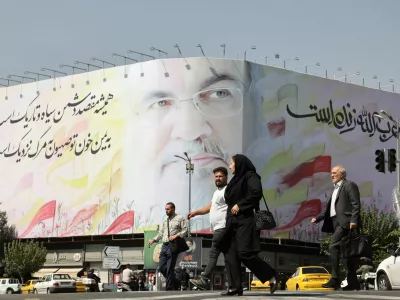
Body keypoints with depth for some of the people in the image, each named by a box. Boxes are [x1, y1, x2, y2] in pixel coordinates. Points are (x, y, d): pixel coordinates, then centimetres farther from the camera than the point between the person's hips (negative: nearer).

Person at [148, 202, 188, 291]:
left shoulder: (180, 219, 1)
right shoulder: (165, 221, 18)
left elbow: (185, 230, -5)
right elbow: (160, 233, 17)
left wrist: (176, 235, -18)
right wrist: (153, 240, 3)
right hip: (164, 246, 7)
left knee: (169, 269, -7)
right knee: (161, 267, 3)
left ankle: (169, 289, 1)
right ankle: (175, 283, 18)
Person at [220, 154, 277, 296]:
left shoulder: (250, 176, -4)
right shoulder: (236, 179, 21)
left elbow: (257, 193, -19)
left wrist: (240, 205, -18)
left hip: (245, 220, -9)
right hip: (233, 221, 9)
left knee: (245, 253, -14)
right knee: (230, 254, 0)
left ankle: (271, 277, -1)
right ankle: (235, 287, -3)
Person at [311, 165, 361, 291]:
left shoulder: (349, 185, -1)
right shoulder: (336, 189, 26)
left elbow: (356, 204, -11)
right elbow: (330, 208, 26)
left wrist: (353, 220, -21)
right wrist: (317, 218, 15)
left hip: (344, 222, -9)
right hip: (336, 223, 9)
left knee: (333, 246, -19)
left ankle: (335, 279, -19)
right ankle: (353, 282, 8)